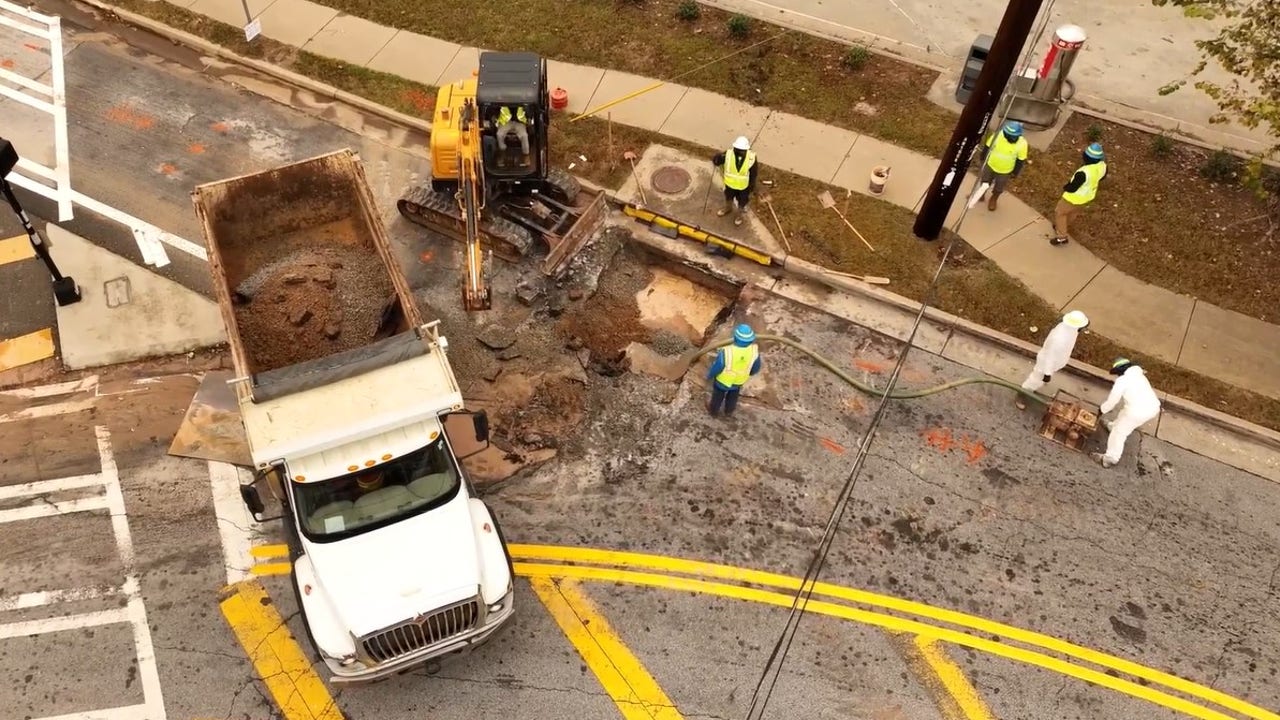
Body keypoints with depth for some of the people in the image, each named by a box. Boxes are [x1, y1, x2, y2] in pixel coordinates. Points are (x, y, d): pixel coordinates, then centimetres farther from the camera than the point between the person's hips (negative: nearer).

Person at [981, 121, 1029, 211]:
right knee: (984, 181, 25)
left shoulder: (1022, 144, -29)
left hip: (1005, 171, -1)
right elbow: (988, 147, -10)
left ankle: (993, 199, 53)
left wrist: (1015, 172, -3)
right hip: (990, 165, 1)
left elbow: (1020, 160, -13)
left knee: (999, 188, 23)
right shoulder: (997, 135, -28)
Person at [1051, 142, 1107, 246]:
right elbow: (1102, 176, 5)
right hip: (1089, 195, 7)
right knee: (1073, 211, 31)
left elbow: (1071, 188, -28)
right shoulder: (1102, 165, -18)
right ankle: (1061, 226, 56)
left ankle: (1061, 237, 30)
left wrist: (1065, 187, -6)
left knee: (1060, 213, 18)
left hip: (1075, 197, -7)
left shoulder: (1083, 173, -42)